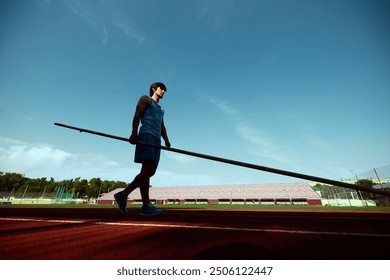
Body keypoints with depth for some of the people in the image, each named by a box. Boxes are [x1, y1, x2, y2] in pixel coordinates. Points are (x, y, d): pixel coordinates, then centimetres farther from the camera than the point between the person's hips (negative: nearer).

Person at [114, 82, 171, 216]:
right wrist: (134, 133, -16)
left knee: (151, 171, -1)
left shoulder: (161, 109, 35)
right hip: (146, 134, -7)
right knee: (147, 168, -17)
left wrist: (166, 140, 8)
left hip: (156, 139, 8)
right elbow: (137, 115, 0)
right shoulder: (146, 99, 15)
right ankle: (146, 205, -18)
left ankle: (123, 194, 8)